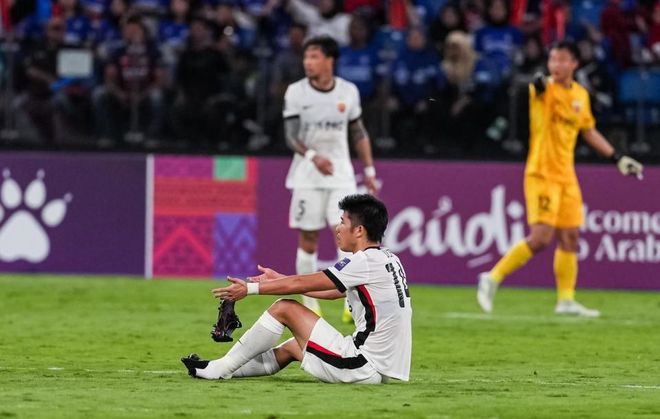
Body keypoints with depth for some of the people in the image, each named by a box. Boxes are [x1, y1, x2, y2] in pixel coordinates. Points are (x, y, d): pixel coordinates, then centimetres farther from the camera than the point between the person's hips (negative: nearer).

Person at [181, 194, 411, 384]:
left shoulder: (365, 262, -15)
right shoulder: (388, 260, 12)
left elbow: (301, 284, -8)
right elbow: (332, 291, 22)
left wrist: (250, 288, 3)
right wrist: (278, 279, 29)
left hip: (365, 367, -9)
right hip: (386, 368, 9)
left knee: (284, 308, 0)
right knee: (290, 347, 25)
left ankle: (219, 369, 11)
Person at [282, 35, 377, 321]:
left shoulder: (348, 92, 2)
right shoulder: (296, 92, -3)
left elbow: (359, 134, 13)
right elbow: (291, 136, -8)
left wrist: (369, 171, 11)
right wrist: (313, 156, -25)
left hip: (341, 175, 1)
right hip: (307, 177, -1)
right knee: (308, 239, 2)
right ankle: (309, 304, 14)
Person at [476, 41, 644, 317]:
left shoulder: (581, 95, 10)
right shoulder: (543, 90, -8)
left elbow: (589, 132, 23)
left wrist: (618, 159, 22)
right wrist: (538, 84, -48)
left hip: (566, 175, 7)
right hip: (541, 173, -7)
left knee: (570, 237, 7)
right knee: (541, 237, -15)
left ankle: (566, 300, 15)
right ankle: (493, 278, -3)